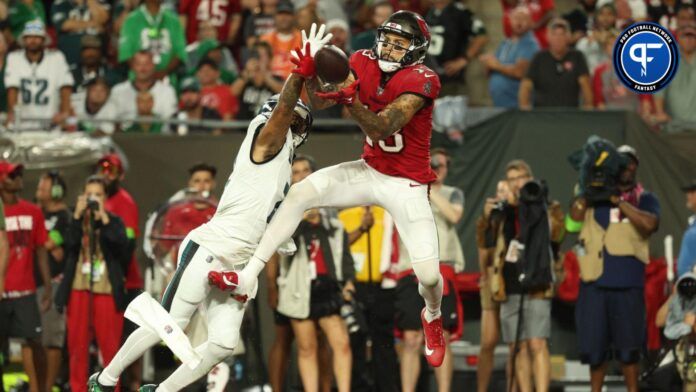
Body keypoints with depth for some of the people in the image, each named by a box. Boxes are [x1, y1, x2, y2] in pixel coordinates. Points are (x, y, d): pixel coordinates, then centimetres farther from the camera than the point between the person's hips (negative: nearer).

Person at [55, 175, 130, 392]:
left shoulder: (114, 221, 7)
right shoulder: (75, 220, 10)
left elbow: (120, 245, -12)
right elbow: (68, 244, -9)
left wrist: (103, 217, -15)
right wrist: (78, 215, -12)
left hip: (107, 291, -1)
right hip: (79, 290, 1)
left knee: (110, 346, -2)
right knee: (77, 345, 1)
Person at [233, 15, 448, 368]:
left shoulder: (421, 81, -23)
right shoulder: (364, 64, -6)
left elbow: (380, 129, -30)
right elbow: (318, 103, -6)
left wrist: (351, 100, -47)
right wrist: (311, 71, -25)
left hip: (407, 186, -5)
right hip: (370, 172, 5)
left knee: (429, 276, -11)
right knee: (299, 193, -13)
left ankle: (433, 316, 27)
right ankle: (248, 276, -9)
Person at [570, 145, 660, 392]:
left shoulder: (645, 199, 7)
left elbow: (650, 224, -14)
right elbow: (576, 215, -7)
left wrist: (619, 202, -15)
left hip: (628, 283, -1)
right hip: (595, 281, 1)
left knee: (628, 346, 3)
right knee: (595, 344, 5)